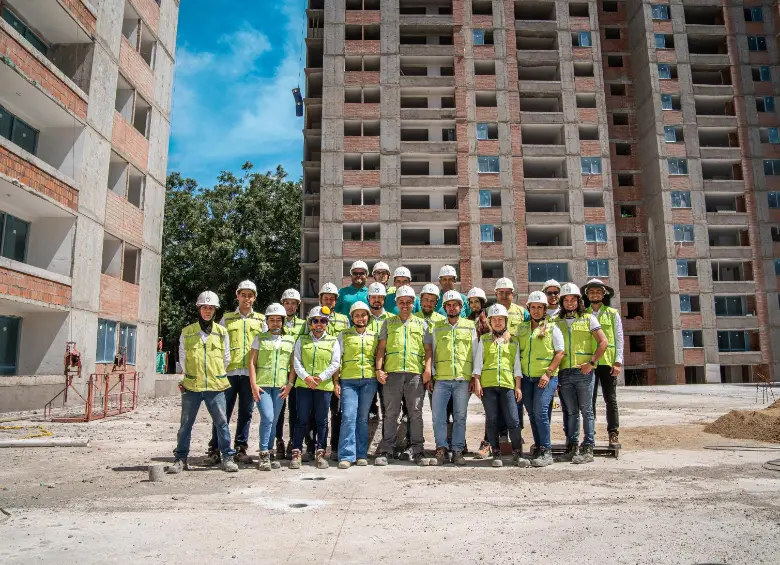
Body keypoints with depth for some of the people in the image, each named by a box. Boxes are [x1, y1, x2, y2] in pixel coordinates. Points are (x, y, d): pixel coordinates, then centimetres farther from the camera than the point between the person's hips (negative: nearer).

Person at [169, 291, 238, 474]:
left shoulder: (222, 332, 5)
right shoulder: (187, 332, 4)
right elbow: (182, 358, 12)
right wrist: (189, 376, 13)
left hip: (216, 386, 0)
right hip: (191, 386, 0)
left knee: (221, 422, 1)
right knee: (186, 423, 7)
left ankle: (227, 457, 11)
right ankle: (180, 458, 19)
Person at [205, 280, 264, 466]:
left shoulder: (261, 320, 13)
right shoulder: (226, 318, 11)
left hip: (251, 373, 1)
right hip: (228, 372, -1)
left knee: (246, 412, 5)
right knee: (222, 412, 0)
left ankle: (241, 449, 15)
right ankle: (214, 449, 9)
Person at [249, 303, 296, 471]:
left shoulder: (290, 340, 11)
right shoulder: (260, 338, 7)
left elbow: (293, 365, 11)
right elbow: (252, 362, 2)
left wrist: (289, 384, 0)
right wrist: (253, 384, -7)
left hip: (280, 386, 2)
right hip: (262, 384, -2)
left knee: (273, 421, 7)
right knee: (267, 418, -15)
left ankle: (268, 455, 17)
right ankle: (264, 455, -5)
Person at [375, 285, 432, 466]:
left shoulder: (421, 324, 16)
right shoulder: (388, 323, 15)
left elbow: (428, 349, 12)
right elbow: (381, 348, 10)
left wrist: (428, 368, -2)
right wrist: (378, 368, -1)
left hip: (415, 373, 1)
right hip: (392, 372, 0)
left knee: (416, 412, 3)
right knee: (390, 413, 2)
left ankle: (418, 451, 10)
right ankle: (385, 451, 8)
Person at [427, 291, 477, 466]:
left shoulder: (470, 326, 10)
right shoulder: (436, 327, 11)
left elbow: (475, 353, 9)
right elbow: (432, 353, 12)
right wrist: (430, 377, 5)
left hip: (463, 379, 0)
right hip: (441, 379, 1)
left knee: (460, 417, 3)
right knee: (438, 415, -4)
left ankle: (457, 450, 12)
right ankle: (442, 450, 6)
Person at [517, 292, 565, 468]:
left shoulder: (552, 327, 2)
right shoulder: (521, 328, 14)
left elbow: (560, 352, -3)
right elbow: (515, 350, 18)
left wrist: (548, 373, -11)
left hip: (546, 377, -4)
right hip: (527, 378, 5)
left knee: (540, 411, -15)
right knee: (532, 413, 8)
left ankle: (546, 452, -9)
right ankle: (538, 448, 19)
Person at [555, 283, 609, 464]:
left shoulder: (588, 319, 4)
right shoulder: (557, 322, 12)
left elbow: (603, 342, 0)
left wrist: (591, 363, -8)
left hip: (584, 372, -2)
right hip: (565, 373, 3)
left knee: (586, 410, 0)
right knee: (571, 412, 8)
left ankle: (588, 449, 5)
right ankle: (572, 447, 14)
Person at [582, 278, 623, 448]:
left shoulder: (613, 314, 7)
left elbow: (619, 339, 4)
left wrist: (618, 362, -4)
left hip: (608, 362, -1)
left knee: (610, 399, 3)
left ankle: (613, 434, 9)